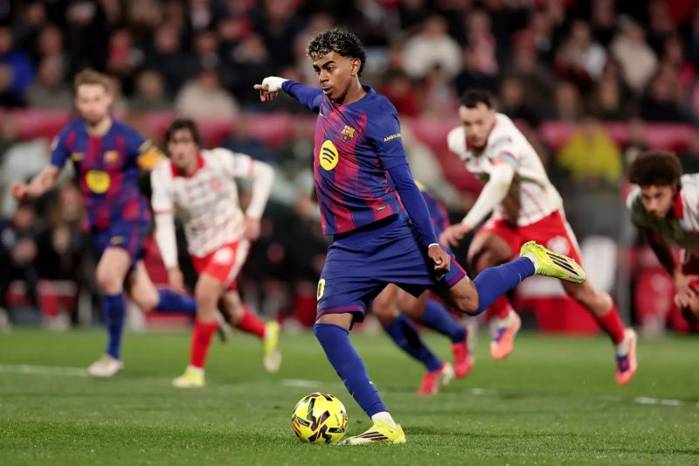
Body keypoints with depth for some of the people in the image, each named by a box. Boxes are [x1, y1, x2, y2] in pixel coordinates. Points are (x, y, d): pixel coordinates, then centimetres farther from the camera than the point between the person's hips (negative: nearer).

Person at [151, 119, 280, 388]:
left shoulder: (218, 161, -20)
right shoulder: (162, 175, -16)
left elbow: (263, 173, -8)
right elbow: (163, 224, -15)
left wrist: (253, 215, -13)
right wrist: (172, 267, -24)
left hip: (231, 237, -4)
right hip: (200, 248, 4)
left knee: (204, 295, -23)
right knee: (234, 314, 10)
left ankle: (196, 370, -13)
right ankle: (267, 333, 45)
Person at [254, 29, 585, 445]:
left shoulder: (376, 114, -11)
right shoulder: (326, 102, 10)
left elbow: (404, 182, -12)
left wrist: (431, 242, -15)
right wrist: (283, 85, 48)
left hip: (394, 231, -6)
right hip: (349, 246, 6)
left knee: (468, 301, -5)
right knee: (328, 326, -15)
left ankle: (533, 262, 25)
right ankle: (385, 426, -18)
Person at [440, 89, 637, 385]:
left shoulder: (506, 141, -34)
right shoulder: (458, 141, -12)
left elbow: (499, 183, -53)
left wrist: (466, 225, -64)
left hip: (544, 219, -5)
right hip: (507, 221, 5)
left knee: (580, 292, 1)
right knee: (479, 256, -27)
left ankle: (622, 341, 29)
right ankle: (504, 320, -1)